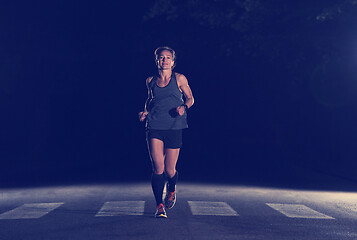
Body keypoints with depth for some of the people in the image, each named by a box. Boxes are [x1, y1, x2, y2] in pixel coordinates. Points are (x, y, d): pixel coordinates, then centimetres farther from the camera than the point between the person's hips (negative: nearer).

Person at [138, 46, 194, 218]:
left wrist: (184, 107, -11)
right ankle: (159, 206, 2)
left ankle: (171, 191, 38)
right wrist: (145, 111, 7)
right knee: (158, 168, -11)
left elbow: (190, 98, 10)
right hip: (154, 127, 1)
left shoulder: (179, 79, 3)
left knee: (170, 170, 2)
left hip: (174, 127, -1)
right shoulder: (151, 81, 10)